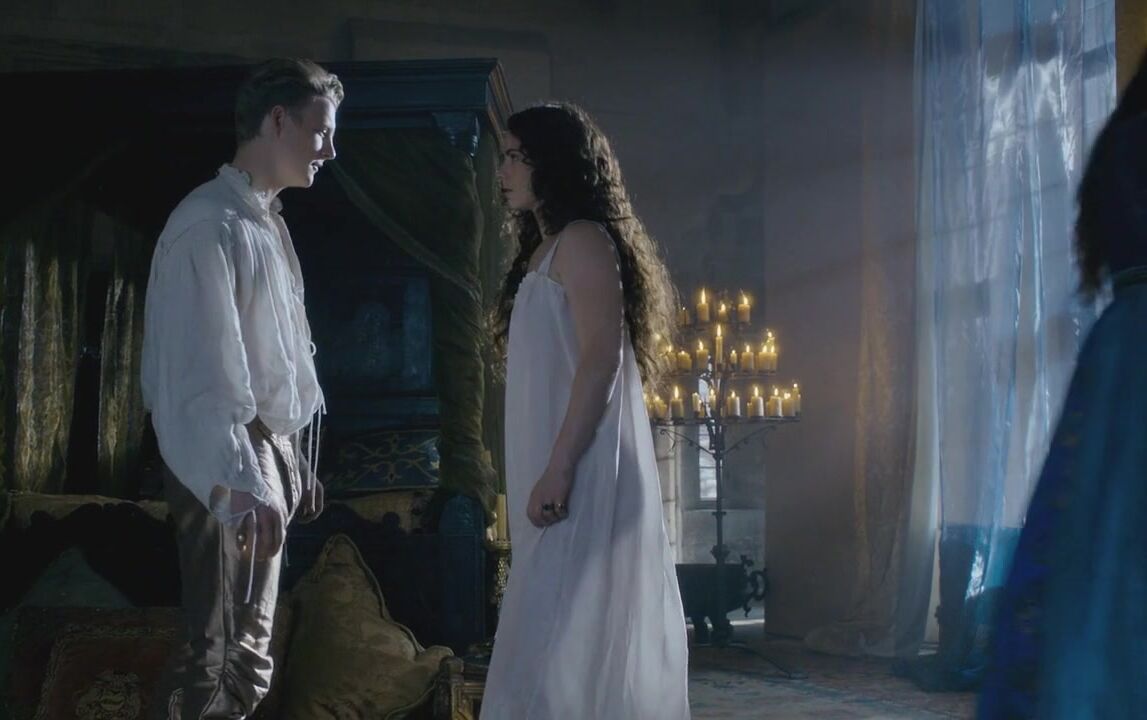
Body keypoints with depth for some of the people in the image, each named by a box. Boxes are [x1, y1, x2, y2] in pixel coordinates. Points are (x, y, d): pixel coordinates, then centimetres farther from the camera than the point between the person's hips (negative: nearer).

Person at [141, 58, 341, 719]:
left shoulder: (266, 222, 15)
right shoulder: (211, 223, -15)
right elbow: (203, 368, -25)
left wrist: (296, 463, 17)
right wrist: (240, 482, -32)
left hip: (273, 454, 10)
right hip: (230, 466, -10)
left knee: (252, 646, 16)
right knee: (224, 652, -7)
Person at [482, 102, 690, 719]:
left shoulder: (582, 239, -8)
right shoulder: (547, 247, 21)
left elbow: (602, 358, -19)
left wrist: (559, 467, -24)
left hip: (580, 474, -10)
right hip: (566, 474, 10)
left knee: (558, 644, -12)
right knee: (598, 641, 10)